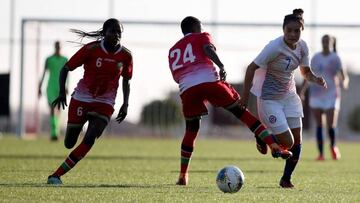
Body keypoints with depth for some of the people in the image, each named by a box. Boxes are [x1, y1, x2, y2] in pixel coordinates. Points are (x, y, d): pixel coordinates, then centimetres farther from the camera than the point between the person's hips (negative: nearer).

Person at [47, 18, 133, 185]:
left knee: (89, 140, -19)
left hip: (104, 104, 1)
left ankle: (56, 175, -15)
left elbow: (126, 80, 12)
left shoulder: (125, 56, -4)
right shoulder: (91, 49, -12)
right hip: (81, 100, -1)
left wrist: (125, 104, 1)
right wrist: (62, 93, -20)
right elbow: (65, 69, -7)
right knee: (69, 143, 2)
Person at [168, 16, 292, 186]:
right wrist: (221, 67, -19)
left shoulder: (173, 50, 30)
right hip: (209, 81, -3)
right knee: (241, 112, 4)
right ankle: (274, 146, -6)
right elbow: (208, 49, -6)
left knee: (191, 131, 18)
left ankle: (183, 176, 14)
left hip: (187, 89, 4)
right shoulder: (202, 37, 17)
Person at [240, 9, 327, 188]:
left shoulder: (302, 47, -5)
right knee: (288, 143, -10)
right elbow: (251, 68, -20)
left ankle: (286, 179, 19)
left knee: (297, 141, 2)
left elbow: (306, 72, 10)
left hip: (289, 96, 6)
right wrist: (244, 97, -17)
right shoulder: (275, 47, -25)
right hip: (269, 98, -6)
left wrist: (316, 80, -13)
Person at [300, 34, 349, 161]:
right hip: (316, 95, 3)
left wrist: (344, 83, -32)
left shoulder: (335, 58, -3)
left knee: (331, 126, -10)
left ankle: (333, 146, 20)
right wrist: (303, 90, 2)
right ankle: (320, 154, 6)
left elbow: (344, 76, -8)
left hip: (331, 95, -3)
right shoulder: (315, 58, 9)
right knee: (319, 125, 0)